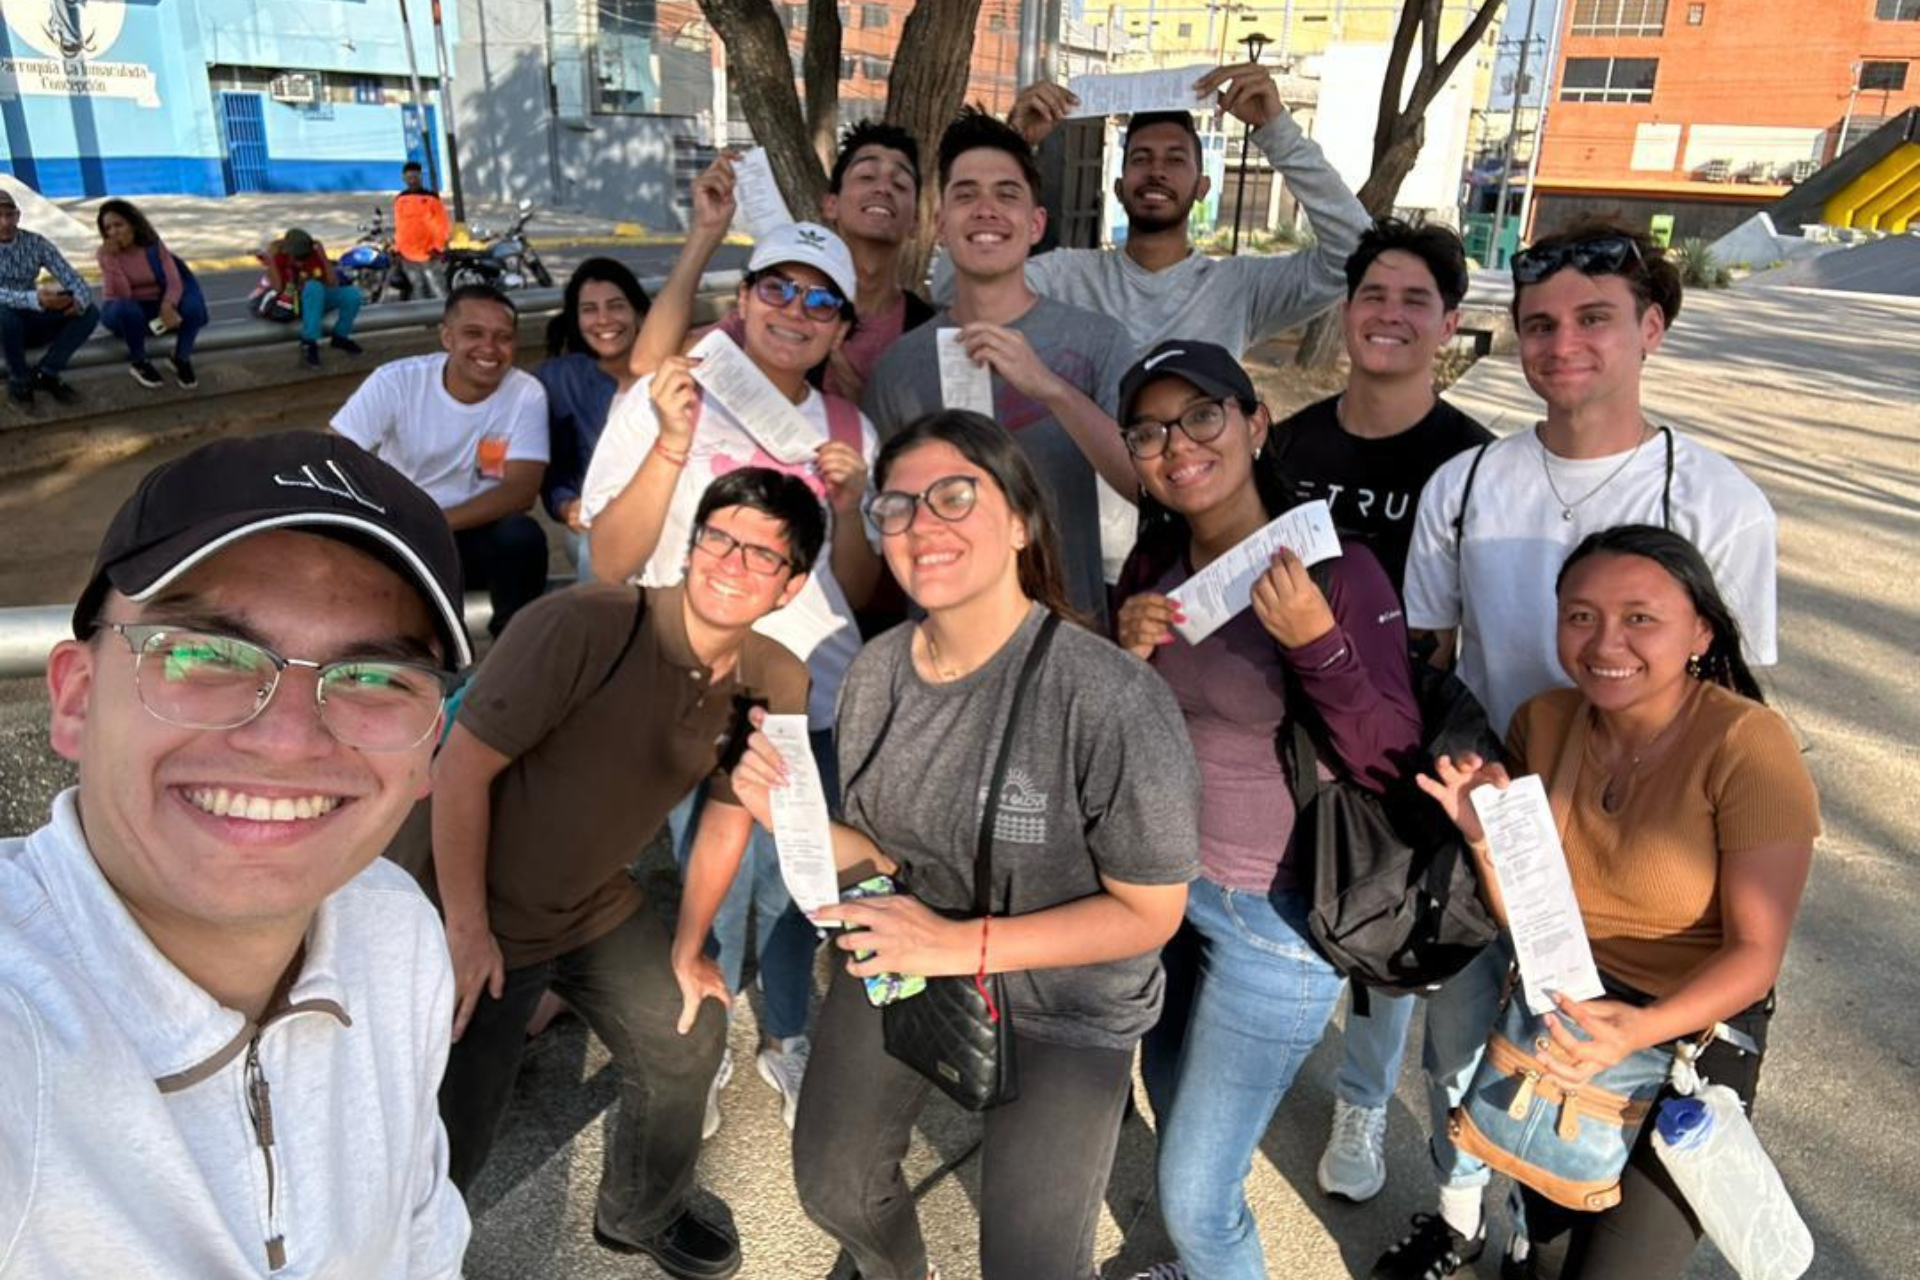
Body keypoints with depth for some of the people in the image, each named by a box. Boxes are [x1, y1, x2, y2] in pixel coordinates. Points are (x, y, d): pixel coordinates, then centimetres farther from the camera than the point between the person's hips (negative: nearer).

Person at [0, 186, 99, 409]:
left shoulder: (36, 242, -4)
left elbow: (73, 279, -10)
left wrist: (80, 301, -35)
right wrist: (34, 299, -47)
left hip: (29, 323, 4)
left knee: (89, 312, -15)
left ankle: (44, 373, -7)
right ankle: (19, 379, -13)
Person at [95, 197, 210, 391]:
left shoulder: (154, 245, -5)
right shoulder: (107, 254, -10)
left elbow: (174, 282, -14)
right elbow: (121, 295, -21)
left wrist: (168, 305, -35)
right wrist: (111, 258, -31)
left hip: (158, 306, 1)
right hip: (130, 312, -1)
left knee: (193, 306, -29)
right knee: (125, 308, -39)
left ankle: (181, 358, -6)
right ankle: (139, 362, -14)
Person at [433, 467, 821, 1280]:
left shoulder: (777, 688, -12)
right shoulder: (584, 626, -31)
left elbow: (729, 817, 3)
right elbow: (461, 768, -23)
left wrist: (687, 950, 11)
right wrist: (467, 928, -17)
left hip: (599, 907, 6)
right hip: (483, 914, -6)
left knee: (687, 1043, 18)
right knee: (450, 1139, 4)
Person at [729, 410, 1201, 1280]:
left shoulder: (1113, 699, -32)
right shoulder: (877, 669, -13)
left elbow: (1149, 912, -21)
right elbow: (881, 853, -1)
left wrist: (963, 945, -28)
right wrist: (787, 815, -21)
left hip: (1061, 1006, -5)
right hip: (899, 959, 5)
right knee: (833, 1187, 24)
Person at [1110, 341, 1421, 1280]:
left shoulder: (1335, 568, -19)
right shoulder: (1153, 564, -2)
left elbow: (1393, 767, -21)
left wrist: (1315, 640, -34)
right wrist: (1128, 656, -13)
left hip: (1272, 913, -6)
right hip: (1160, 880, 6)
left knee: (1197, 1190, 5)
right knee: (1176, 1123, 27)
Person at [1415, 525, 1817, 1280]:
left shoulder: (1747, 746, -22)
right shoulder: (1543, 722, -8)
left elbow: (1756, 952, -19)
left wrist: (1642, 1030, -35)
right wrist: (1488, 839, -22)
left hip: (1689, 1036, -4)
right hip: (1552, 1019, 5)